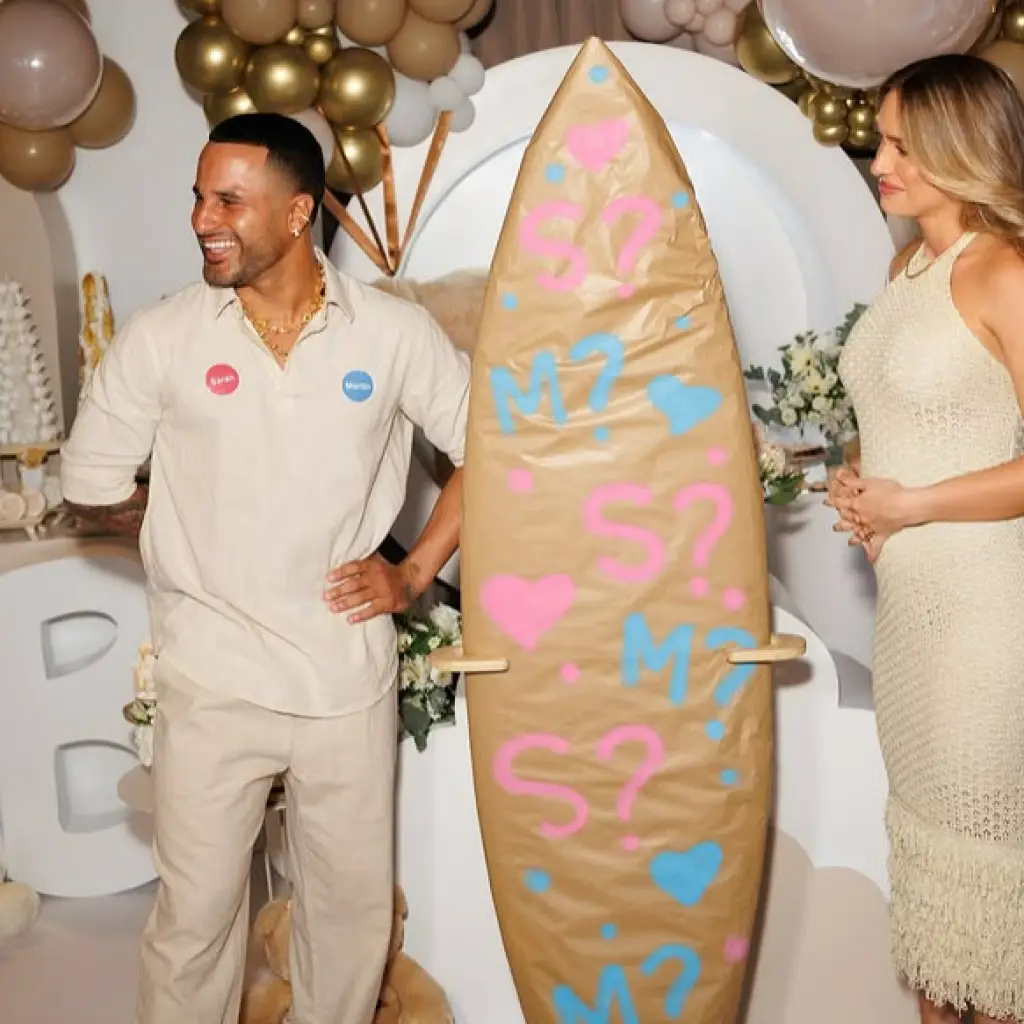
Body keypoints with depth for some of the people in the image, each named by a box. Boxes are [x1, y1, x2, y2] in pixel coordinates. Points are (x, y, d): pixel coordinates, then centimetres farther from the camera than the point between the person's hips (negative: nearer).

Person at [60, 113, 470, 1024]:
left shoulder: (396, 332, -4)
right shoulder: (159, 339, -4)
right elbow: (93, 487, 5)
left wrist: (416, 573, 0)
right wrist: (197, 534, 7)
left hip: (349, 678, 1)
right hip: (211, 683, 0)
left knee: (354, 905, 15)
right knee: (195, 914, 10)